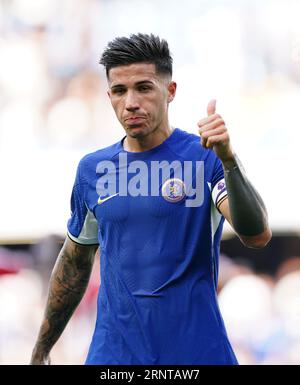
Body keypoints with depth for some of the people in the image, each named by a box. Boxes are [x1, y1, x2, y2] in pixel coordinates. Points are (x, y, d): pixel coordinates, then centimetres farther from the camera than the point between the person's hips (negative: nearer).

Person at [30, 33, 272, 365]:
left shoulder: (206, 158, -7)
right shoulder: (91, 169, 6)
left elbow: (257, 236, -22)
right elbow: (74, 264, 17)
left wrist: (229, 160, -35)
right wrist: (40, 353, 19)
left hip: (196, 349, -3)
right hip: (111, 352, 3)